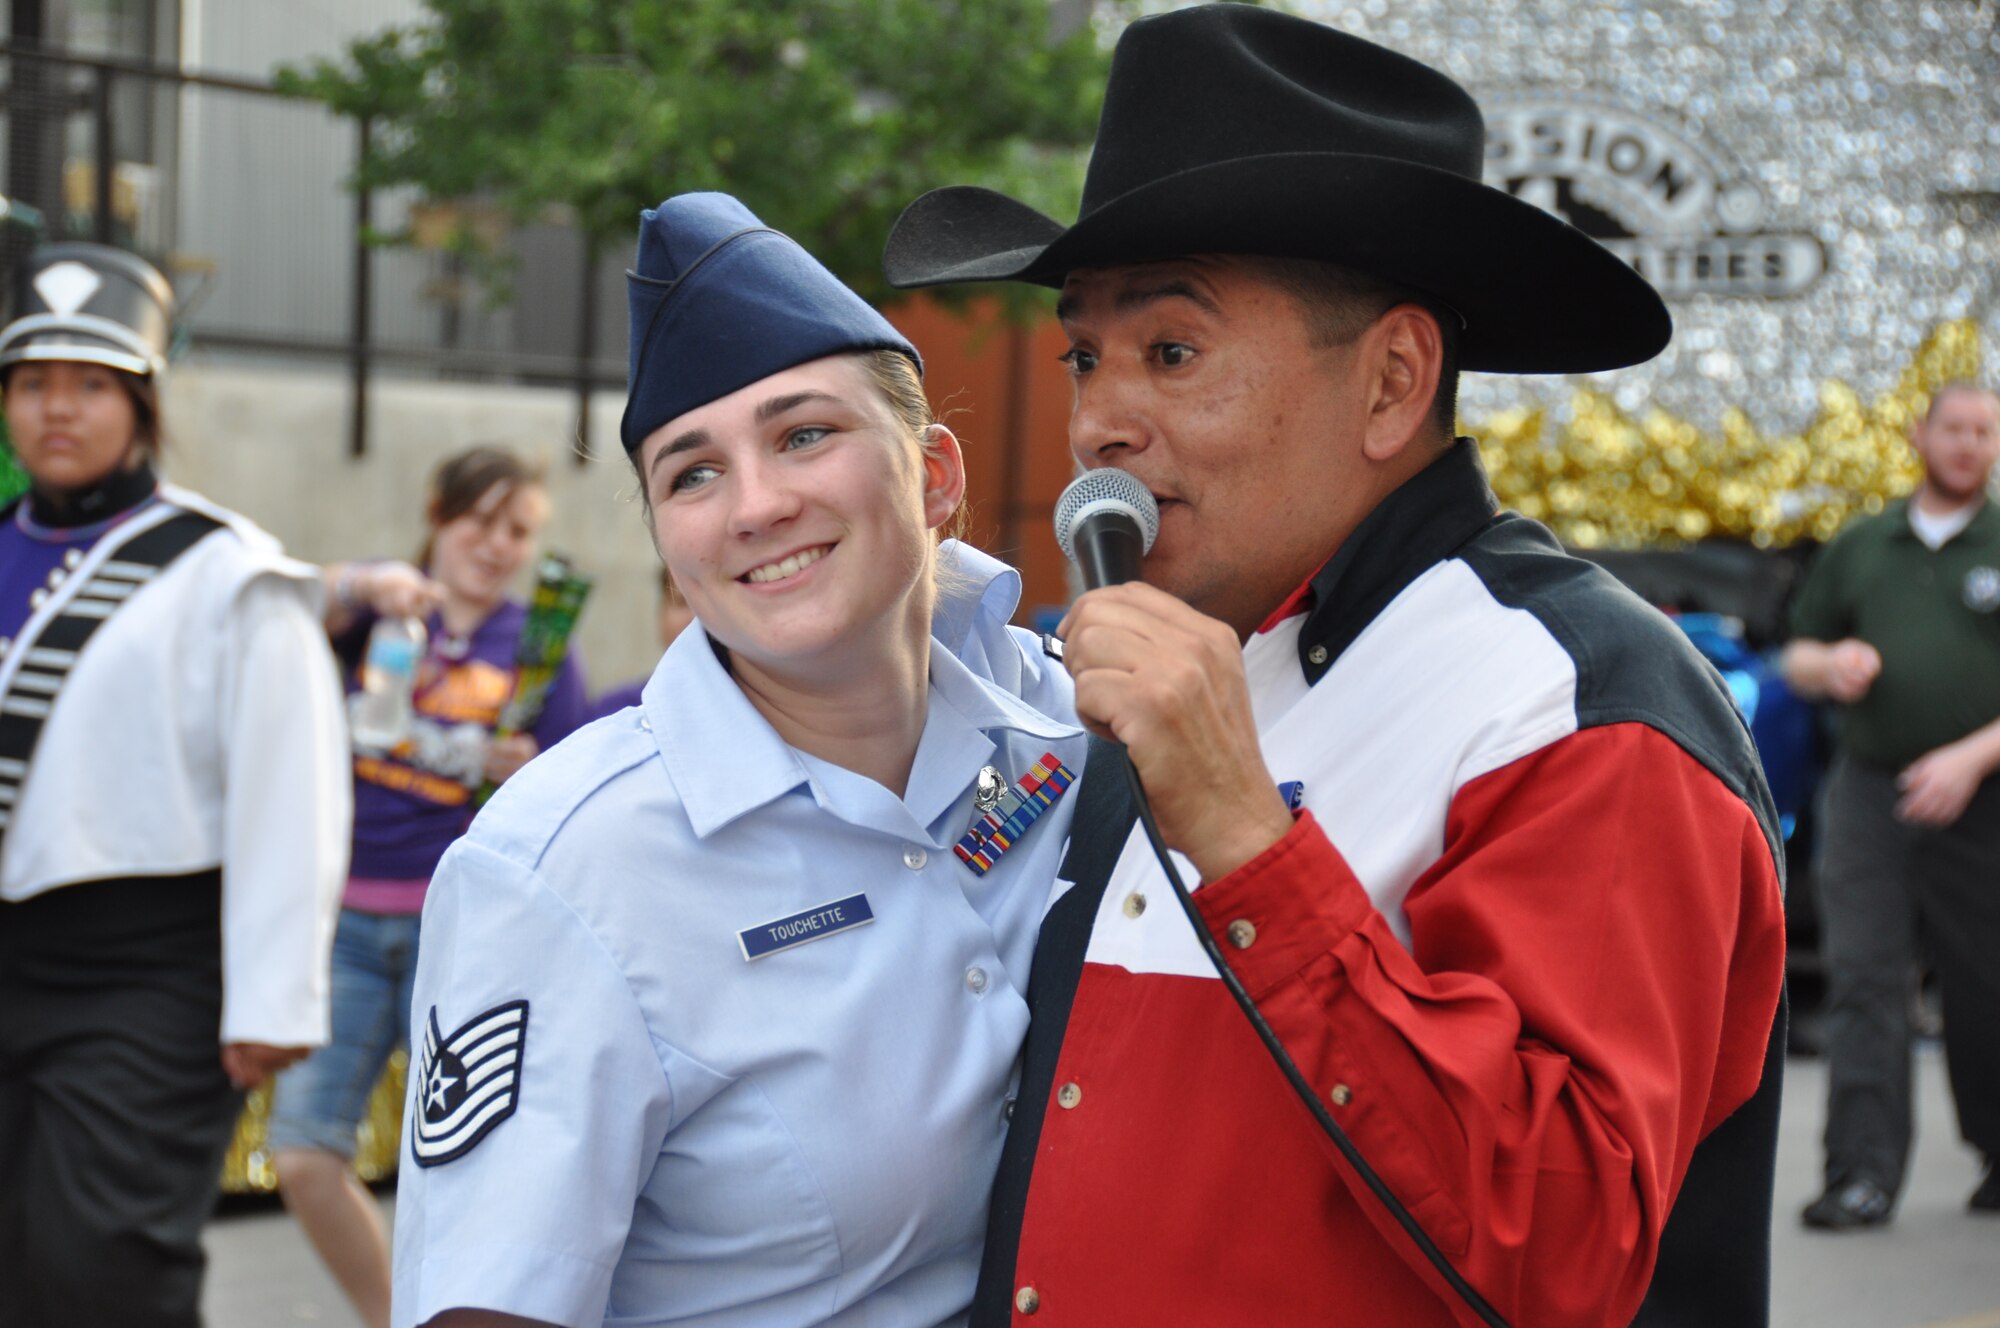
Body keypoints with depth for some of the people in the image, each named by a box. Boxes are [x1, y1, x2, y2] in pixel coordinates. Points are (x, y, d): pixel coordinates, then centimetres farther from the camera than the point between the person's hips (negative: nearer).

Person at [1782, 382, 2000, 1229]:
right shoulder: (1860, 547, 14)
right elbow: (1797, 656, 19)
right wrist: (1831, 665, -3)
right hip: (1868, 792, 2)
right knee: (1862, 978, -7)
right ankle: (1863, 1175, -8)